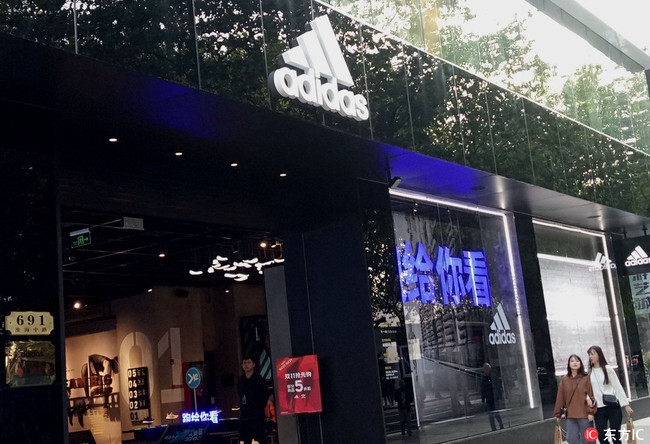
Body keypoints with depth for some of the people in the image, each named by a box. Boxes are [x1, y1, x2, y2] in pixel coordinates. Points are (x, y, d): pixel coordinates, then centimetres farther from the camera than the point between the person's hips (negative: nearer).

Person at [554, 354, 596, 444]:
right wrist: (558, 413, 7)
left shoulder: (586, 378, -3)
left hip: (584, 414, -3)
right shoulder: (564, 379, 5)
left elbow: (591, 395, -5)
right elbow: (560, 397, 6)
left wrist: (591, 412, -11)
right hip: (570, 415, 3)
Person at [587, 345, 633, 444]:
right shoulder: (589, 373, 7)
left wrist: (626, 404, -3)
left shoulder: (607, 369, 0)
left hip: (613, 407, -2)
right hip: (599, 409, 2)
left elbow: (618, 387, 0)